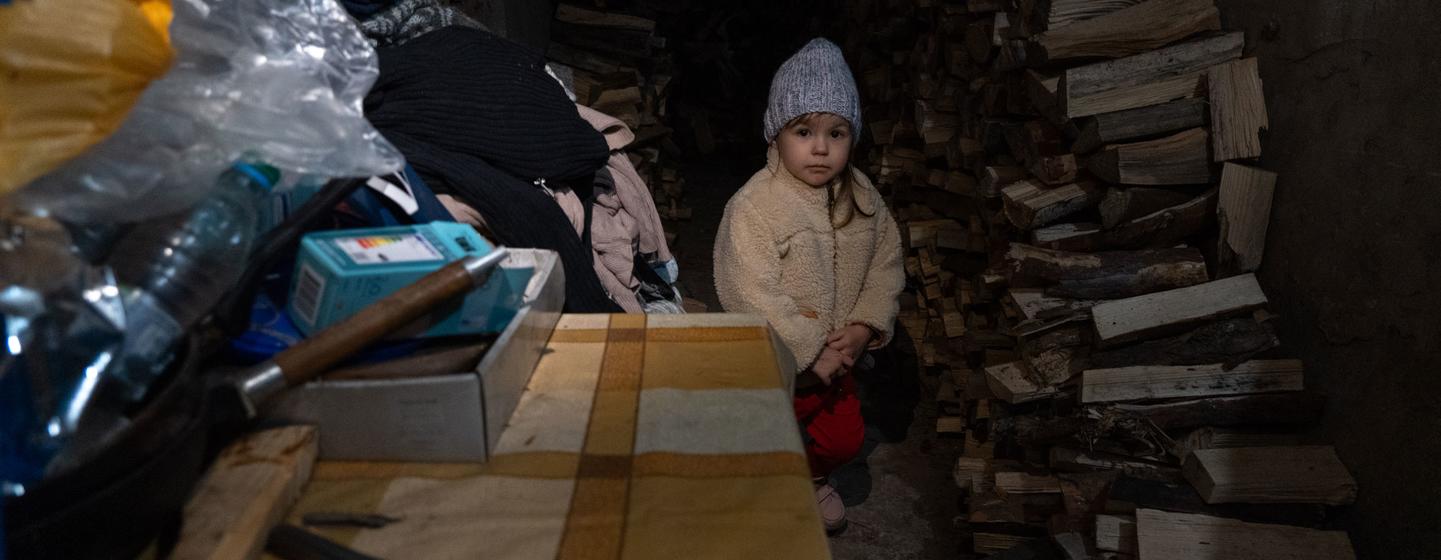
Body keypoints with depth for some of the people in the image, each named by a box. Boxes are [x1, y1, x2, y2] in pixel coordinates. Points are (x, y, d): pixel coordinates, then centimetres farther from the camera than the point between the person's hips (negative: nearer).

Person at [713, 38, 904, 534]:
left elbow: (886, 262, 1)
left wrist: (863, 328, -13)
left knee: (844, 439, 23)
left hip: (836, 356, 6)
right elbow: (753, 297, -29)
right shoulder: (753, 207, -26)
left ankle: (809, 478, 54)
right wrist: (812, 353, -23)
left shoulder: (861, 195, -5)